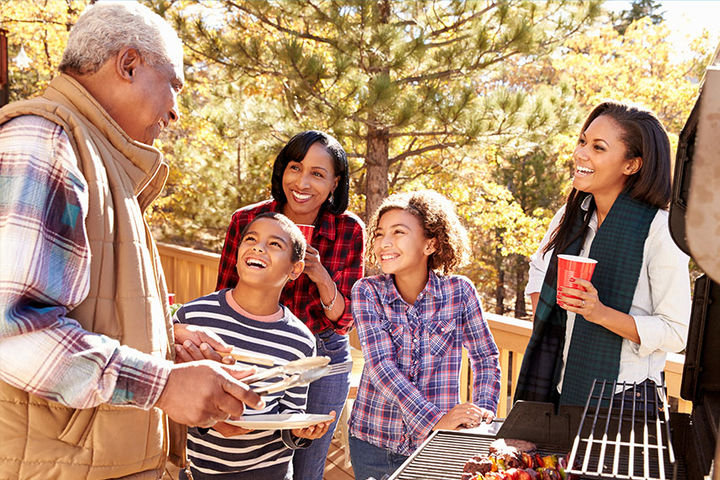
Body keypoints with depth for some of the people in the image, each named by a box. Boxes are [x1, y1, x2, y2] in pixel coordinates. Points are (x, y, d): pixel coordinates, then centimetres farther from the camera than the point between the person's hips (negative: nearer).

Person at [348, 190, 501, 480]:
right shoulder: (367, 292, -8)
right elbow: (380, 364, -18)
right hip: (372, 442, 1)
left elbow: (486, 357, 6)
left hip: (434, 445, 0)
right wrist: (435, 418, -26)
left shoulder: (459, 291, -7)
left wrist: (483, 409, -9)